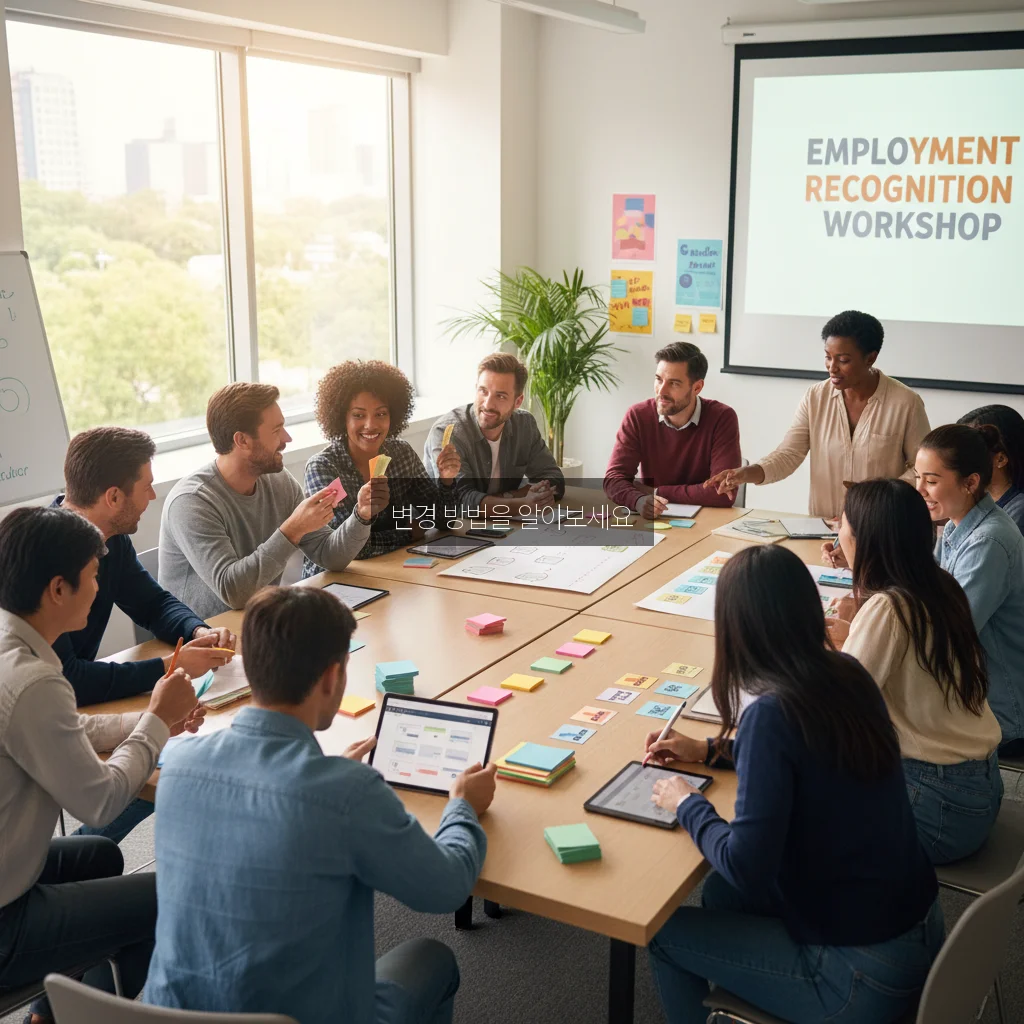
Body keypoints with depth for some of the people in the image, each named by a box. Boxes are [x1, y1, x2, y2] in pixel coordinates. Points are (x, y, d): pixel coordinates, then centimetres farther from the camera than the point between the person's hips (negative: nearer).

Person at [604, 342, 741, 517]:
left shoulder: (722, 418, -12)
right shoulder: (638, 416, -5)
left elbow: (724, 493, -19)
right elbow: (614, 479, -11)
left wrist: (656, 492, -13)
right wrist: (639, 500, -32)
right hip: (652, 522, 1)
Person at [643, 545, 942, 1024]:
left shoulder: (770, 711, -25)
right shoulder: (847, 674, -3)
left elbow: (746, 868, -26)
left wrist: (687, 804, -8)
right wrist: (710, 750, 17)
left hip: (863, 974, -7)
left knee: (663, 932, 7)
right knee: (719, 893, 24)